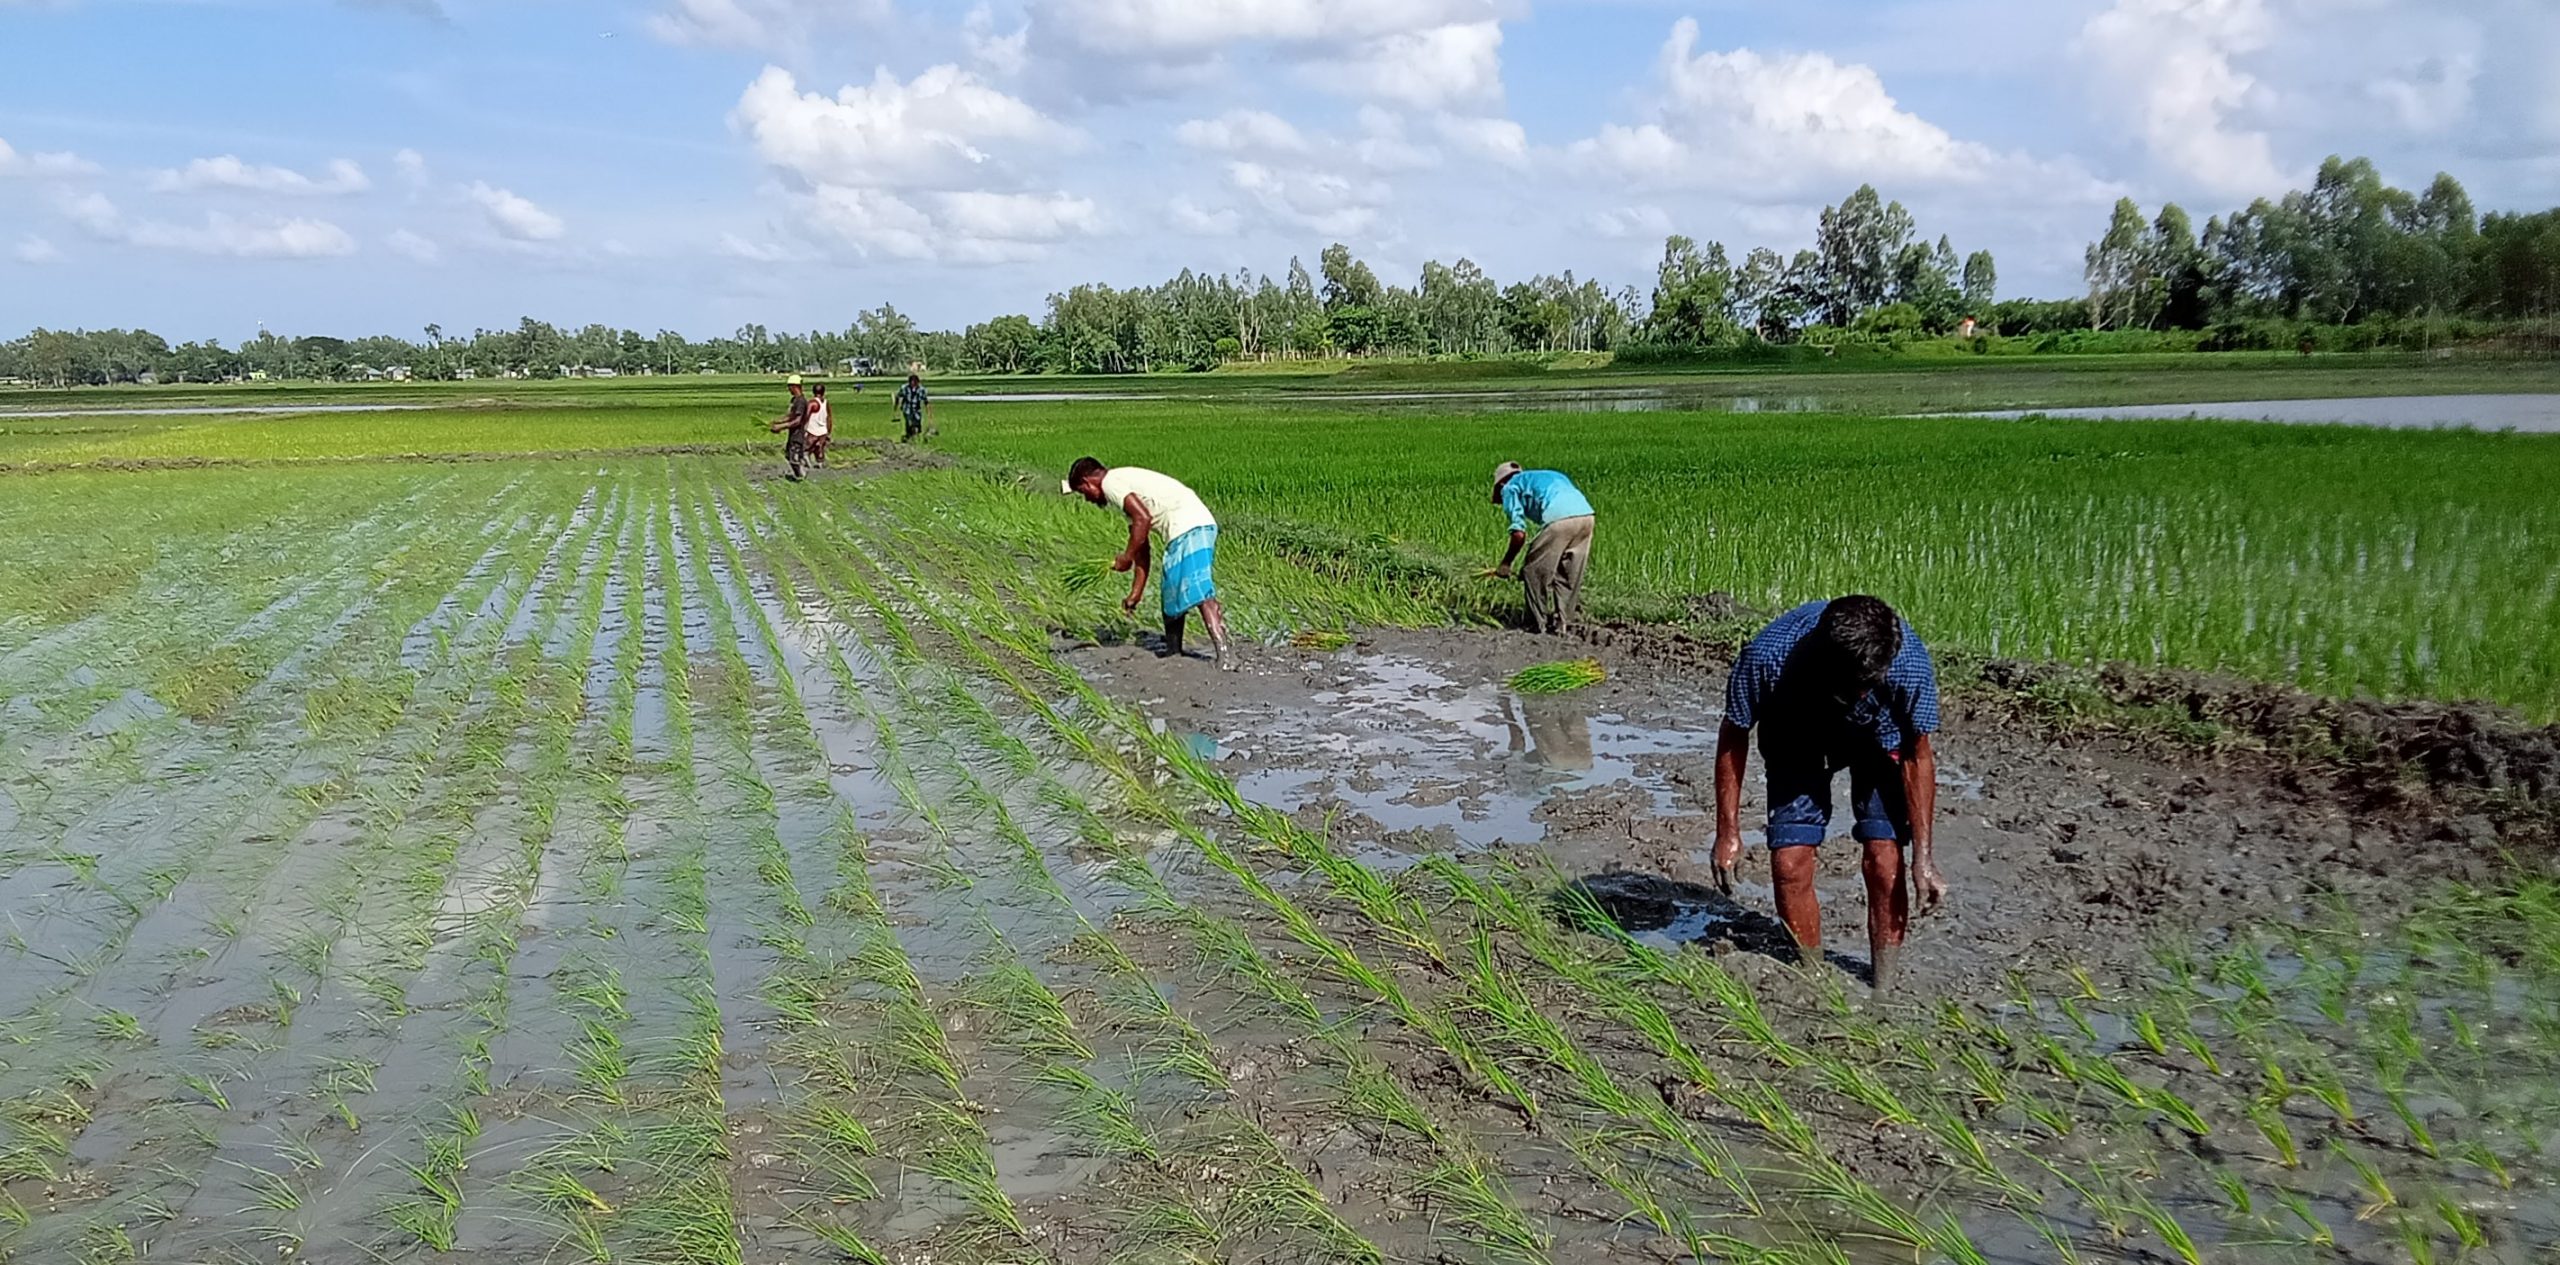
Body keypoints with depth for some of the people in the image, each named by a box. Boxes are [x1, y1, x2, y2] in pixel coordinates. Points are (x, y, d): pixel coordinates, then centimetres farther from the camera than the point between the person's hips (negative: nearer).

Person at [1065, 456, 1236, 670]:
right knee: (1172, 594, 18)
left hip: (1187, 528, -10)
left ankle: (1224, 652, -23)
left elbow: (1143, 519, -16)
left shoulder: (1111, 483, -1)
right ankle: (1173, 653, 26)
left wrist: (1126, 556, -5)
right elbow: (1142, 546, 27)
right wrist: (1136, 592, 27)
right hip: (1202, 525, 10)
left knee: (1200, 594, -16)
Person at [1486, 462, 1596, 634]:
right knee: (1568, 574, 20)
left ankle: (1539, 625, 10)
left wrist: (1505, 565, 16)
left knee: (1533, 573, 8)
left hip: (1559, 519, -7)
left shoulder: (1510, 487, 17)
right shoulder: (1547, 477, 37)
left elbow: (1519, 534, 4)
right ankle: (1564, 623, 21)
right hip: (1586, 515, 7)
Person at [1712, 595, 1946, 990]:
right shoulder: (1766, 657, -38)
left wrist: (1923, 856, -17)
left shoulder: (1909, 664, -37)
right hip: (1796, 738, 0)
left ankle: (1884, 991, 3)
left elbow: (1917, 756, -19)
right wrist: (1728, 832, -14)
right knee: (1790, 863, -9)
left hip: (1878, 738, 0)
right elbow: (1733, 738, -18)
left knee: (1885, 860, -12)